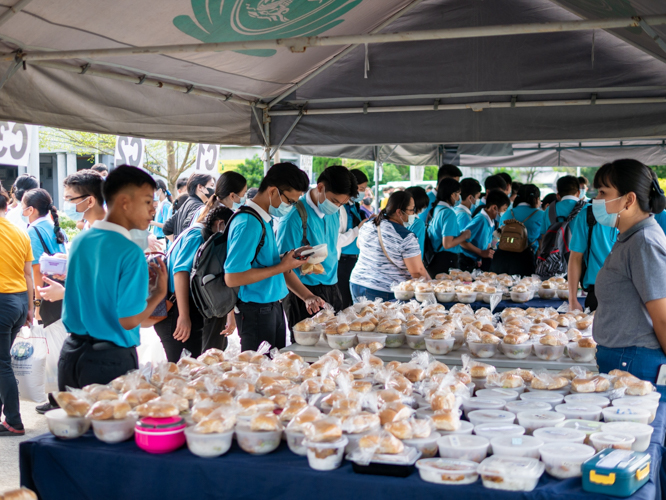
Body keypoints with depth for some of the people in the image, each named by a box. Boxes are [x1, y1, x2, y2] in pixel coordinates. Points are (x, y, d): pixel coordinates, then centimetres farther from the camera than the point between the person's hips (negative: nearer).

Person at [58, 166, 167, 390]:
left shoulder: (79, 241, 5)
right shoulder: (131, 253, -17)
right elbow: (129, 319, -19)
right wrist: (159, 292, -4)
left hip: (70, 354, 7)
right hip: (111, 360, -7)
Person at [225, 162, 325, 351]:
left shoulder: (265, 220, 10)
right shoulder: (248, 223, -20)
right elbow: (232, 278, -26)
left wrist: (307, 296, 9)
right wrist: (282, 267, -19)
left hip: (274, 306, 10)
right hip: (256, 312, -10)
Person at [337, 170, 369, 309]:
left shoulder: (354, 207, 13)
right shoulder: (339, 208, -16)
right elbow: (336, 241, -23)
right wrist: (358, 229, -20)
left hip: (356, 261, 9)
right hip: (343, 262, -9)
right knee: (343, 307, -4)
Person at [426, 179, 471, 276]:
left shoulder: (435, 209, 11)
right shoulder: (449, 213, -15)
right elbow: (447, 244, -20)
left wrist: (460, 234, 20)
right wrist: (464, 236, -6)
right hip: (446, 263, -9)